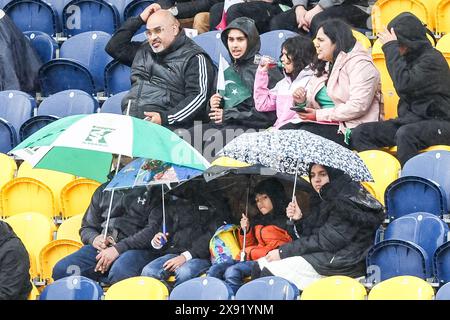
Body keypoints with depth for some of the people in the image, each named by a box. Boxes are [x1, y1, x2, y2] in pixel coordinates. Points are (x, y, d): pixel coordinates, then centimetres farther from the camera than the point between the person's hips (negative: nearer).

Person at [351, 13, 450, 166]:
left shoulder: (432, 59, -13)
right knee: (360, 133, -7)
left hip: (438, 123, -9)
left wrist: (391, 48, -19)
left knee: (405, 134, -40)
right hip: (409, 121, 9)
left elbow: (404, 84, -27)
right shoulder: (408, 58, 12)